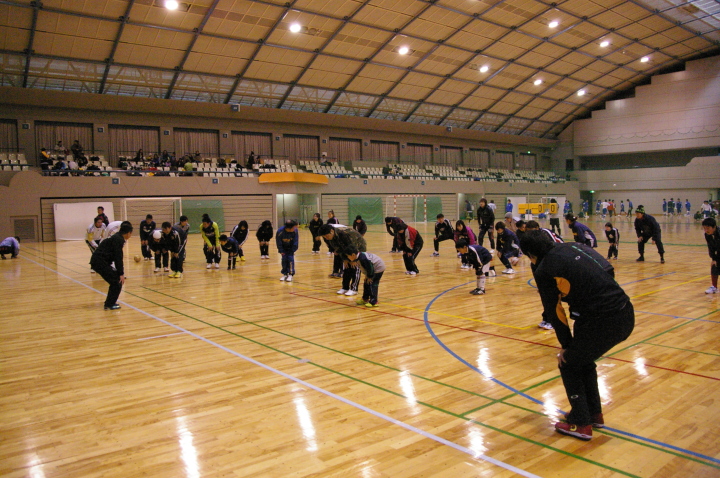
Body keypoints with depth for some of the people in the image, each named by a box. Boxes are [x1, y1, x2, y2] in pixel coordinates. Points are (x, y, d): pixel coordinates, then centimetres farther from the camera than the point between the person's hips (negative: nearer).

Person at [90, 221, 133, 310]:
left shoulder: (117, 237, 15)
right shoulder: (118, 240, -15)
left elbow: (116, 256, 24)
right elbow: (118, 257, -18)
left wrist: (120, 271, 30)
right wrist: (121, 274, -16)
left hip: (98, 261, 9)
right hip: (100, 262, -9)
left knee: (115, 281, 16)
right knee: (117, 282, -4)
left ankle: (110, 302, 25)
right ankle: (109, 305, 2)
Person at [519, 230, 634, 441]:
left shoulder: (544, 270, -5)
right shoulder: (575, 247, 15)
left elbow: (554, 312, 1)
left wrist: (566, 345, 14)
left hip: (603, 323, -7)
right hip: (626, 315, 8)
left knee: (569, 364, 16)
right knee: (584, 360, 28)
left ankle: (581, 424, 21)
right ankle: (595, 414, 40)